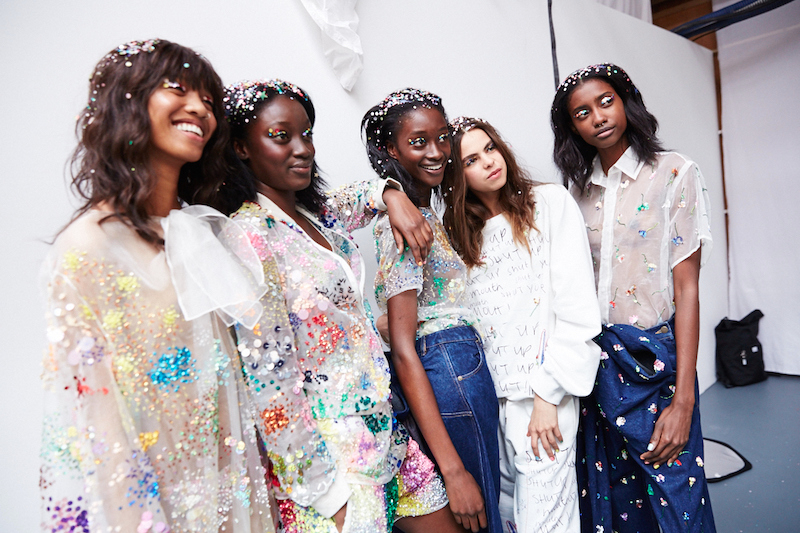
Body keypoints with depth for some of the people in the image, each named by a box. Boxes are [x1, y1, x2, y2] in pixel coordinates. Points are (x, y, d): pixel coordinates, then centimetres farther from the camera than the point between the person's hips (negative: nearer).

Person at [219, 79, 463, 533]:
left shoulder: (316, 215, 4)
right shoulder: (248, 236, -19)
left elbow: (359, 196, 26)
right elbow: (271, 385, -21)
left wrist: (393, 194, 3)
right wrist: (330, 495, -16)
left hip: (383, 434, 8)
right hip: (326, 460, -7)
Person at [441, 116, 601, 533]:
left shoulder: (549, 202, -2)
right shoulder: (464, 232, 12)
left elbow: (577, 307, -9)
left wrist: (547, 393, -12)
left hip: (543, 391, -4)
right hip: (489, 392, 5)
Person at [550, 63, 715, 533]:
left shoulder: (675, 174, -5)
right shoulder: (580, 189, 7)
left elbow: (687, 288, -9)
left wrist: (683, 400, -13)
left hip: (656, 358, -3)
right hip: (597, 359, 4)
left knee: (673, 489, 6)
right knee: (617, 494, 15)